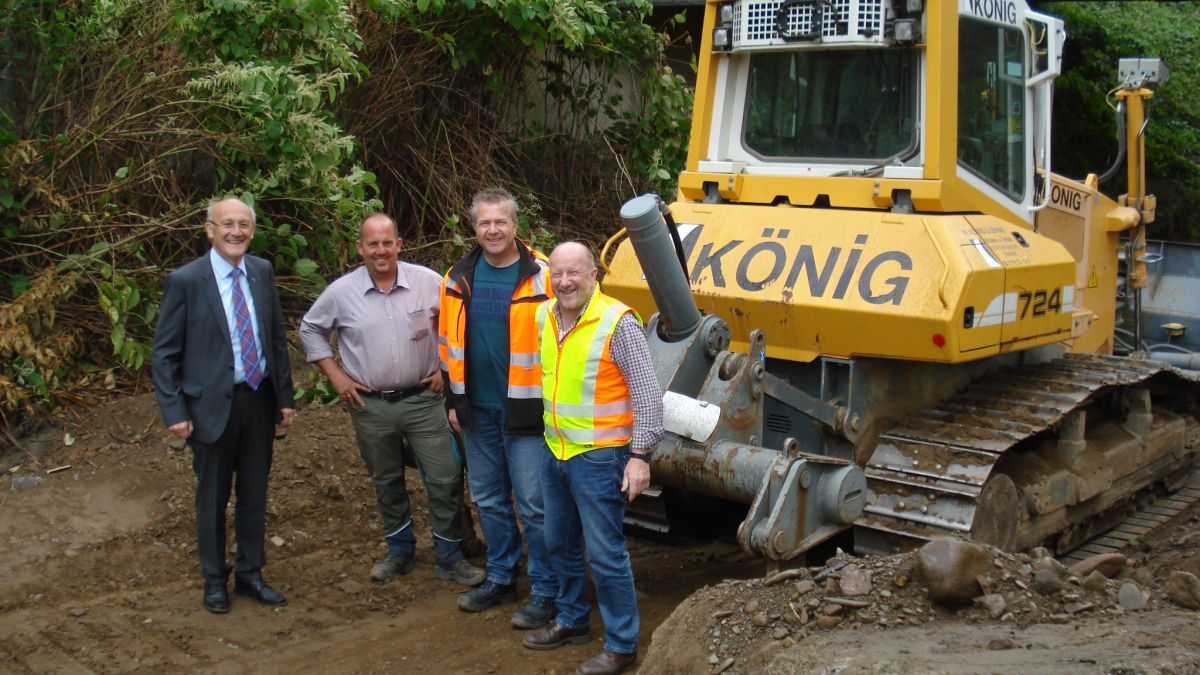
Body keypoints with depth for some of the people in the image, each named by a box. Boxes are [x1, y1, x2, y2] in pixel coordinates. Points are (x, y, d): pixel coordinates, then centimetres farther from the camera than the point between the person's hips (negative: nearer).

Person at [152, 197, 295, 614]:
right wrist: (175, 412, -12)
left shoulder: (263, 272, 3)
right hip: (212, 404, -4)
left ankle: (250, 575, 31)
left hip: (260, 399, 4)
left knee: (255, 494, 14)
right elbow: (164, 353, -7)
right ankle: (214, 580, 28)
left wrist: (284, 397, 7)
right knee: (213, 498, 10)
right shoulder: (185, 281, -10)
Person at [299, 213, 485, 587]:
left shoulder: (427, 282, -7)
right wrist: (335, 375, 3)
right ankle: (400, 552, 33)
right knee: (387, 483, 15)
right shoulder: (341, 292, -4)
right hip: (371, 405, 1)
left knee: (445, 479, -1)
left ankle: (449, 558, 14)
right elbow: (310, 329, 10)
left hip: (422, 399, -1)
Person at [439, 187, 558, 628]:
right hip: (478, 411, 5)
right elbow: (448, 344, 14)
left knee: (533, 505, -2)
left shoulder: (541, 277, -9)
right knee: (489, 500, 16)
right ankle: (501, 579, 31)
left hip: (526, 411, -5)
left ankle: (545, 592, 10)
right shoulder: (459, 279, 6)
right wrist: (455, 400, 11)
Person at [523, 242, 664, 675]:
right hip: (555, 452, 7)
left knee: (604, 554, -1)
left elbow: (648, 395, -16)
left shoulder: (617, 323, -17)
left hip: (598, 458, -7)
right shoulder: (545, 317, 3)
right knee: (559, 543, 20)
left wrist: (640, 455, -19)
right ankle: (572, 621, 39)